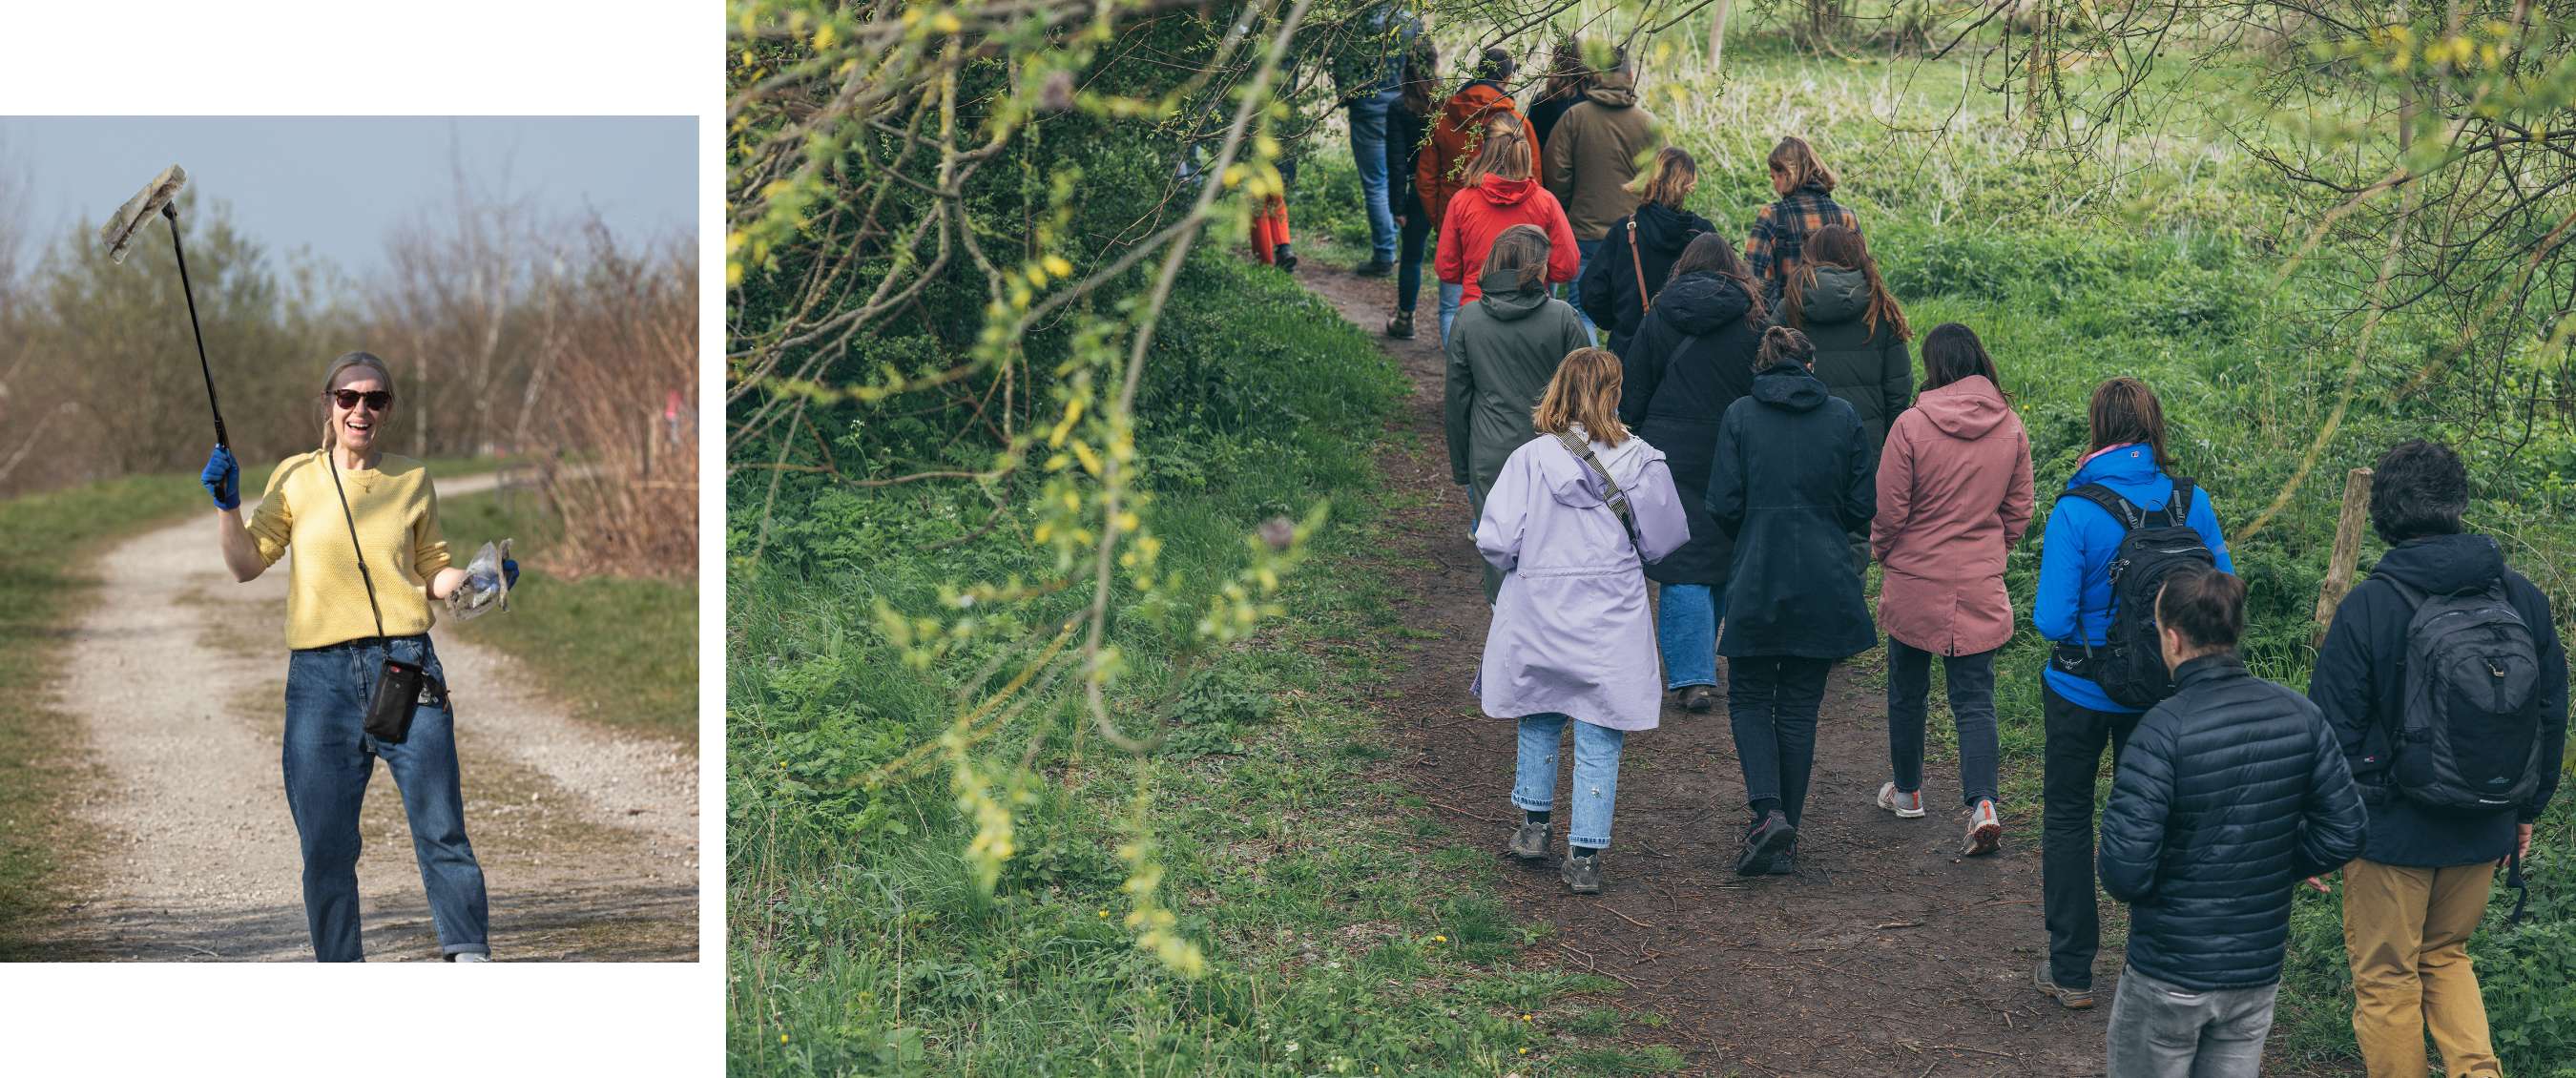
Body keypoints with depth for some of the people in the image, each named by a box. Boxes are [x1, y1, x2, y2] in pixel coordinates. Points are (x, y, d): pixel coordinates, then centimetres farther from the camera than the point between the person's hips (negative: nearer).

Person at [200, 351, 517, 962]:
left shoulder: (412, 481, 10)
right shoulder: (296, 477, 9)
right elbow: (247, 564, 10)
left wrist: (477, 579, -3)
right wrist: (226, 504, -4)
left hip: (406, 666, 0)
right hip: (321, 676, 0)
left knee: (441, 830, -3)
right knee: (325, 842, 1)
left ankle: (469, 956, 5)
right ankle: (340, 965, 13)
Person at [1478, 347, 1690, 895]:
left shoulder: (1531, 458, -12)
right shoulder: (1641, 460, -8)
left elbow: (1495, 541, -15)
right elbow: (1663, 541, 0)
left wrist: (1519, 565, 7)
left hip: (1539, 618, 0)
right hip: (1612, 621, 0)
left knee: (1540, 721, 23)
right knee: (1600, 739, 6)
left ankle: (1535, 825, 31)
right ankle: (1586, 856, 6)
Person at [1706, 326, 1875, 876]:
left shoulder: (1740, 416, -3)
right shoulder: (1842, 417, 1)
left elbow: (1723, 505, -7)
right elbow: (1862, 507, 2)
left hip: (1757, 582, -2)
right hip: (1824, 586, 2)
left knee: (1749, 697, 12)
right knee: (1799, 706, 11)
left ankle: (1768, 812, -10)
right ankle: (1785, 841, 13)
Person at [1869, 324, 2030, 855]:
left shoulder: (1912, 425, -15)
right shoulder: (2011, 428, -4)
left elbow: (1889, 510, -9)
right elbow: (2018, 512, 5)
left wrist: (1883, 552, 11)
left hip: (1914, 580, -2)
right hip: (1980, 587, 2)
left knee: (1906, 689, 17)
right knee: (1975, 699, 4)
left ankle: (1907, 790, 32)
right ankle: (1982, 803, -13)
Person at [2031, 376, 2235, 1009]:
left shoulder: (2076, 511, -21)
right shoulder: (2191, 503, -10)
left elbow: (2053, 620, -21)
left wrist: (2040, 613, 1)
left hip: (2082, 689, -3)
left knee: (2067, 817, 14)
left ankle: (2071, 972, 19)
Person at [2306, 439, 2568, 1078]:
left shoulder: (2369, 606, -18)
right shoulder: (2522, 598, -3)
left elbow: (2332, 731, -14)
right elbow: (2552, 715, 7)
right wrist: (2527, 809, 20)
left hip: (2392, 829, -5)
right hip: (2483, 833, 5)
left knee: (2386, 979, 11)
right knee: (2446, 955, 24)